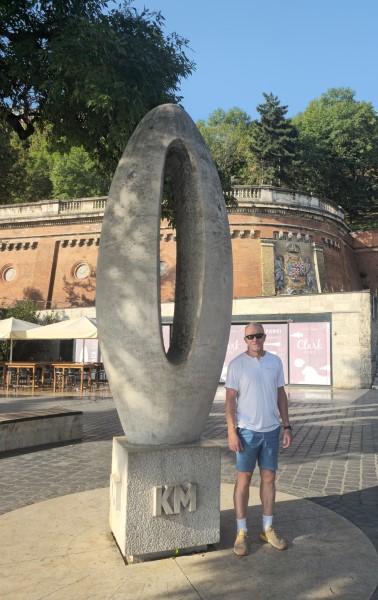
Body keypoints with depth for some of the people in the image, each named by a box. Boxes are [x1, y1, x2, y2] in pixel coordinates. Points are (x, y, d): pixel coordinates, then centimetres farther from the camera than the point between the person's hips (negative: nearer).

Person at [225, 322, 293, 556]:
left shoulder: (275, 361, 4)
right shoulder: (237, 364, -7)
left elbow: (281, 395, 9)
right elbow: (230, 399, -7)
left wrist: (287, 426, 6)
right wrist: (232, 432, -13)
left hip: (271, 430, 4)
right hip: (247, 431, -3)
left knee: (269, 478, 12)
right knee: (243, 480, 5)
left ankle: (268, 529, 27)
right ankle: (242, 532, 17)